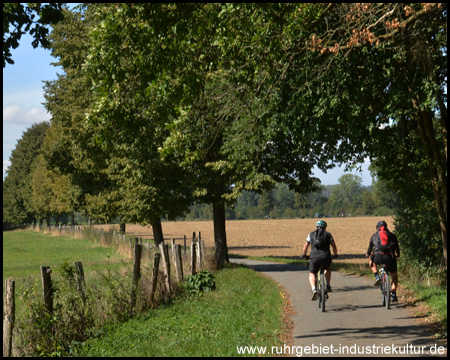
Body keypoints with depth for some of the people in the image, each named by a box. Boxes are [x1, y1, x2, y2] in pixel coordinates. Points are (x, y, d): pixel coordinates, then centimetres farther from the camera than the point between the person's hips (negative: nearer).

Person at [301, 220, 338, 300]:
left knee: (312, 274, 13)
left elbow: (306, 246, 25)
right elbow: (334, 246, 20)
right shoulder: (328, 234, 17)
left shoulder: (311, 234, 18)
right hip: (326, 257, 1)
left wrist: (303, 255, 41)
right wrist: (335, 255, 38)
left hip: (314, 257, -1)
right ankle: (328, 286, 22)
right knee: (328, 269, 33)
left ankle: (314, 290, -13)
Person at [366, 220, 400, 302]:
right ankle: (393, 295, 10)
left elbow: (370, 247, 31)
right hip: (390, 257, 1)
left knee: (371, 261, 35)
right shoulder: (392, 235, 23)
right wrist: (397, 254, 54)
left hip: (378, 256, -1)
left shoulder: (374, 236, 22)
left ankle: (377, 277, 14)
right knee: (394, 276, 23)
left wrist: (368, 254, 52)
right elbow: (397, 247, 33)